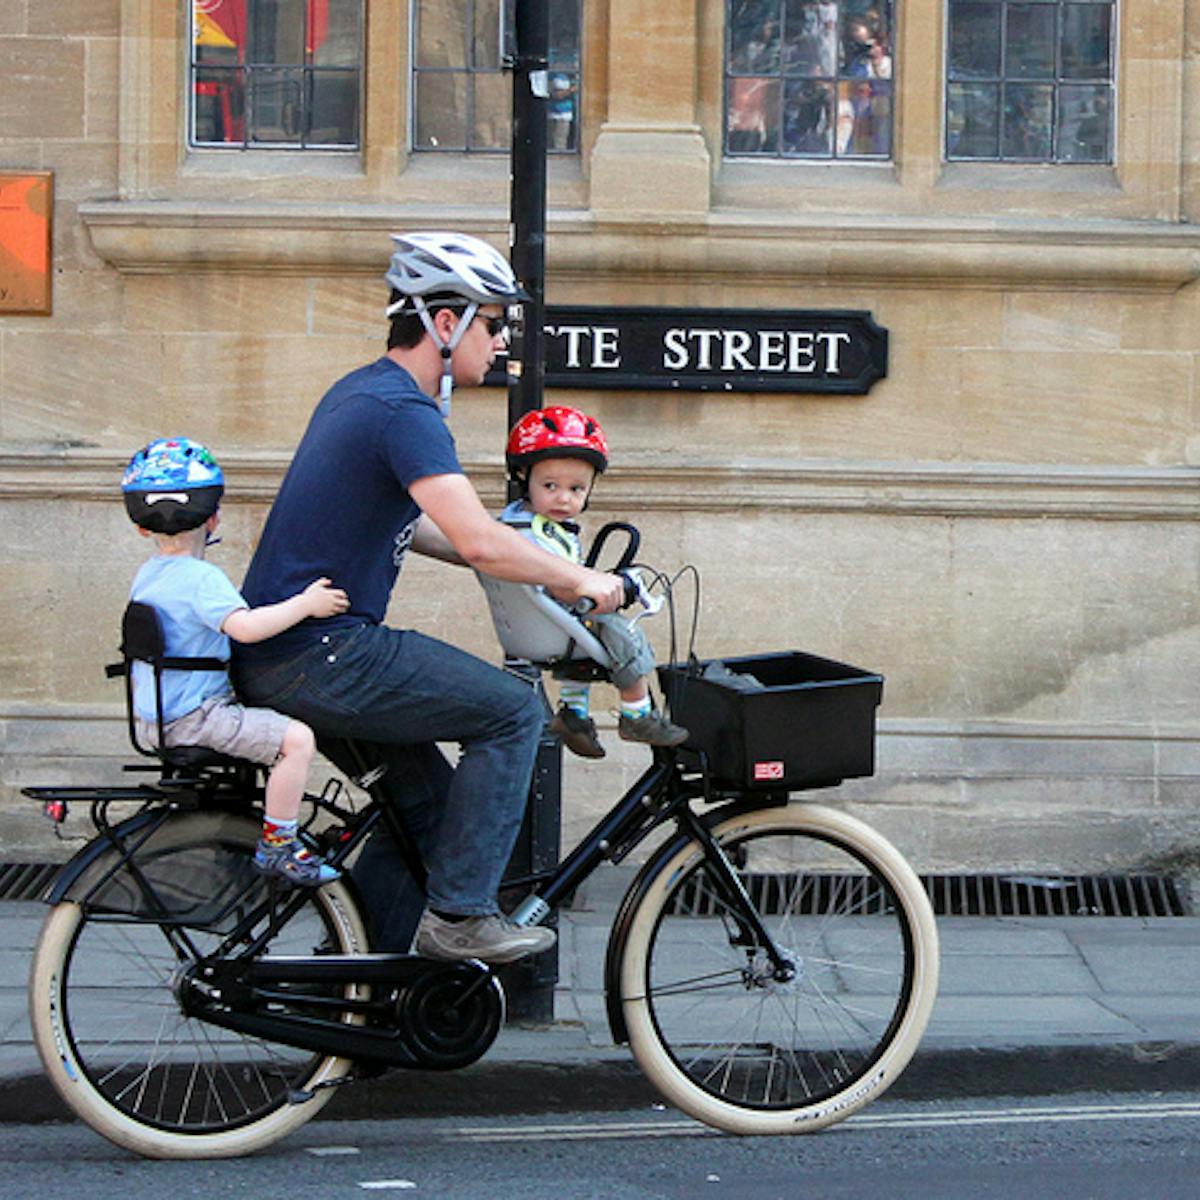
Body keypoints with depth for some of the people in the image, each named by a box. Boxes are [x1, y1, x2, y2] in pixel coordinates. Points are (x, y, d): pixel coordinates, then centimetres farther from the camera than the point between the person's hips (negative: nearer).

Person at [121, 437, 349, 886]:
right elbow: (244, 626, -33)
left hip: (153, 715, 10)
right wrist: (305, 604, -28)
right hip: (191, 717, -10)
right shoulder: (200, 578, -18)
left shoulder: (147, 575, 12)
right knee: (296, 738, -19)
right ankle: (276, 845, -17)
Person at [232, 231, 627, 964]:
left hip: (280, 653, 10)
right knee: (514, 712, -9)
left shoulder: (364, 392, 16)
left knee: (425, 794, 18)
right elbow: (479, 541, -26)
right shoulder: (403, 410, -16)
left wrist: (542, 570, 23)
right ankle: (459, 915, -6)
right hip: (318, 658, -10)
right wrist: (578, 579, -12)